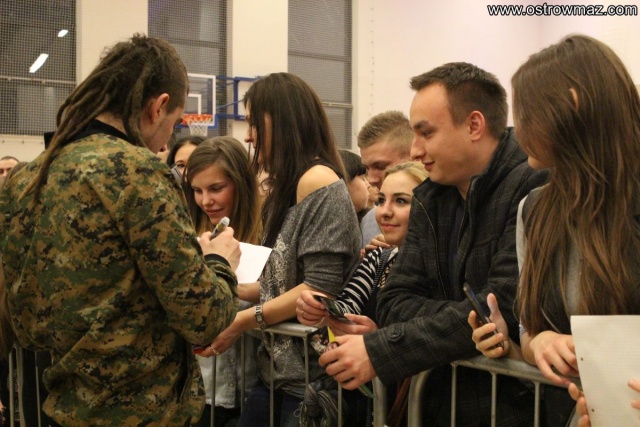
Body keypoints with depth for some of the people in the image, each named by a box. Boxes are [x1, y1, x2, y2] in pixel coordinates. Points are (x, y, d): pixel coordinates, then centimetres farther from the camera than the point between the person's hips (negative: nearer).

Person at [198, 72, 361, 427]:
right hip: (278, 368, 8)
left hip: (313, 374, -8)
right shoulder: (285, 187, 13)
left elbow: (320, 288, -22)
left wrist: (243, 321, -17)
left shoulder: (317, 180, -15)